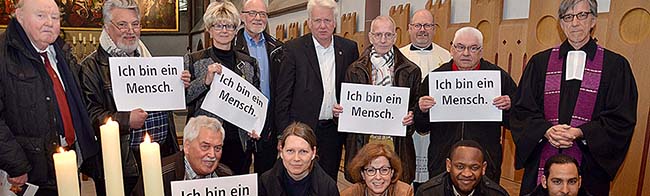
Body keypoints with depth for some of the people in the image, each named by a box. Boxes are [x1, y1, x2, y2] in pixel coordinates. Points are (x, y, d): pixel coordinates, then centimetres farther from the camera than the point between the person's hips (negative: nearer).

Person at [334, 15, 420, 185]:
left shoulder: (411, 71, 6)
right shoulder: (355, 70, 8)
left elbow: (417, 106, 9)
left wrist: (411, 117, -11)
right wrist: (338, 111, -7)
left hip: (396, 144, 0)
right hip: (362, 143, 1)